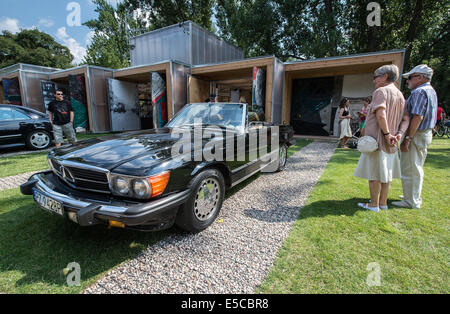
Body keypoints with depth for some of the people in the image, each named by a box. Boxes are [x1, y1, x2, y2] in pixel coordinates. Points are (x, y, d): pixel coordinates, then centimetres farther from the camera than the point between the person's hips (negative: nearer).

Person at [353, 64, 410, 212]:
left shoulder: (381, 91, -11)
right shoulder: (400, 95, 16)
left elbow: (381, 114, -25)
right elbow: (406, 119, 10)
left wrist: (387, 134, -19)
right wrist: (399, 133, -2)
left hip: (377, 139, -8)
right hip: (390, 143, 9)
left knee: (374, 173, 0)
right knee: (386, 172, 14)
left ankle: (374, 204, 9)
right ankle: (383, 203, 24)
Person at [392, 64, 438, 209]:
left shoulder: (419, 92, -15)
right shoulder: (431, 91, 18)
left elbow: (418, 117, -24)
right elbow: (426, 116, 19)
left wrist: (407, 139, -24)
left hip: (416, 134, -10)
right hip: (426, 133, 10)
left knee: (410, 169, -3)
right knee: (416, 168, 19)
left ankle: (411, 201, 6)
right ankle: (414, 196, 31)